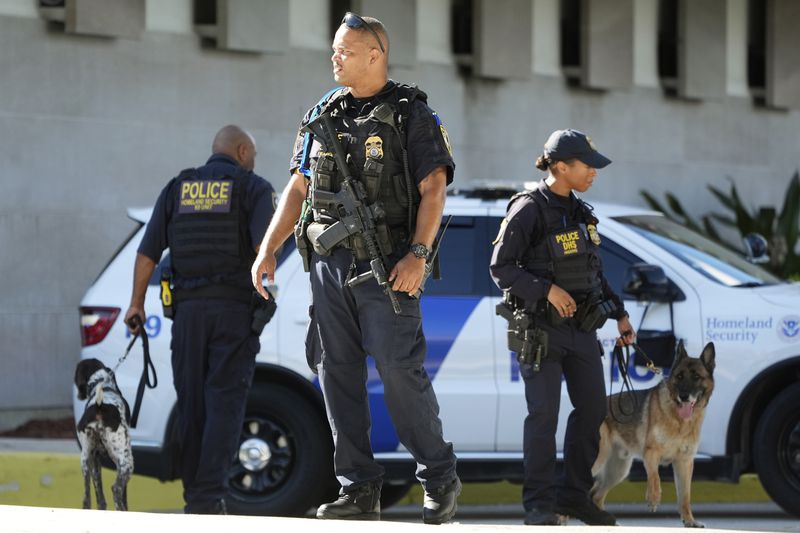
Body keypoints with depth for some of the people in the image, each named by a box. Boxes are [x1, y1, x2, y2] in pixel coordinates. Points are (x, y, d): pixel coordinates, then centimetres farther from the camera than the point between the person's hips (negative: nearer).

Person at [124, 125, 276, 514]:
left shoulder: (176, 189, 13)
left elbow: (147, 252, 7)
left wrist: (137, 303, 11)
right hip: (235, 307, -3)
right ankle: (210, 497, -17)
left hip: (188, 307, 3)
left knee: (192, 405, 9)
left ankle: (194, 497, 9)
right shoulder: (254, 188, 2)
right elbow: (264, 248, -14)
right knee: (224, 404, -6)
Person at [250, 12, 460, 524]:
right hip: (329, 264, 6)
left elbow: (434, 189, -8)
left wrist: (418, 253, -20)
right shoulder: (322, 116, 15)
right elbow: (298, 189, 18)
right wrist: (268, 249, 9)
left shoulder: (411, 113, -1)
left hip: (386, 267, -6)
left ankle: (440, 478, 4)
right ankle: (360, 490, 8)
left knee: (401, 372, -10)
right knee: (338, 375, 3)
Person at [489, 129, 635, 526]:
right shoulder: (528, 210, -11)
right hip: (541, 329, -8)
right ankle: (539, 504, -5)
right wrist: (547, 290, -22)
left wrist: (619, 313, 19)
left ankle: (574, 494, 18)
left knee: (593, 408, 7)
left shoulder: (580, 213, 13)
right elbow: (501, 268, -12)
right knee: (544, 412, -9)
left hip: (581, 328, 8)